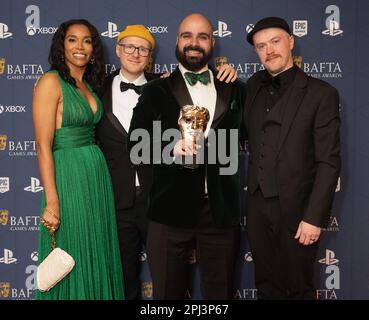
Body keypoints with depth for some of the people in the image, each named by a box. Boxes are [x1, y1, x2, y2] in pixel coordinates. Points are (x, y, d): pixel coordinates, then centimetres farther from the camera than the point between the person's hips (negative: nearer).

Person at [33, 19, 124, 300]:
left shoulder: (89, 85, 13)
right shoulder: (51, 81, -9)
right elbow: (43, 145, -14)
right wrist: (51, 202, -19)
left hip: (97, 175, 7)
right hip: (67, 176, -7)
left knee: (97, 256, 15)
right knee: (71, 260, 5)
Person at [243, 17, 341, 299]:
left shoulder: (321, 94, -7)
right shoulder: (254, 86, 8)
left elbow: (328, 162, -10)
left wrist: (315, 217, -16)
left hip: (295, 209, -4)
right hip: (258, 207, 4)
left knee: (298, 288, 12)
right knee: (266, 286, 17)